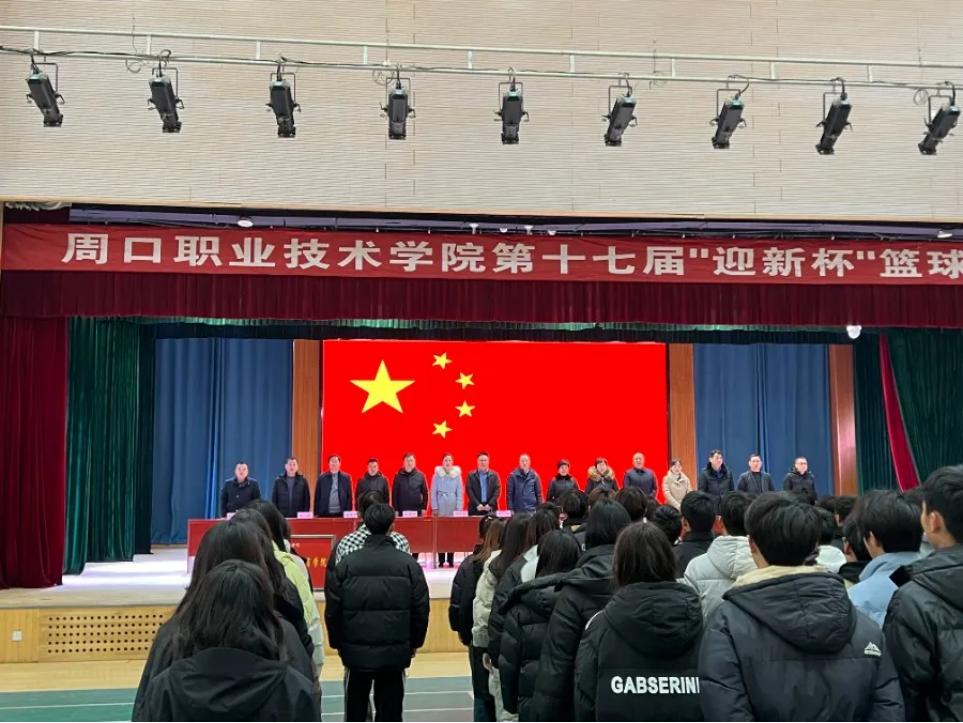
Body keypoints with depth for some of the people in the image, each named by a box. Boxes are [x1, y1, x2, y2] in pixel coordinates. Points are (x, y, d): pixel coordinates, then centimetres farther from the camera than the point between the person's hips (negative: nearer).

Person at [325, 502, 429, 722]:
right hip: (395, 650, -1)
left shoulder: (346, 564, -5)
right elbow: (421, 608, -3)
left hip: (356, 649, 1)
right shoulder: (409, 564, -6)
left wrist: (337, 643, 12)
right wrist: (415, 642, 10)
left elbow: (332, 610, -2)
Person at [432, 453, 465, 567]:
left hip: (453, 509, 1)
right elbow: (433, 492, 3)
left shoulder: (457, 474, 5)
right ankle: (441, 560, 3)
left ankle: (450, 560, 6)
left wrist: (459, 508, -3)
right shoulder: (437, 475, 3)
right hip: (440, 509, -1)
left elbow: (460, 492, 4)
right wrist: (434, 508, -4)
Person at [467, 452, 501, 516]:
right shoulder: (471, 475, 6)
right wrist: (477, 504, -11)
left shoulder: (494, 475, 8)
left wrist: (490, 504, -10)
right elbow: (469, 491, 0)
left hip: (491, 509, 1)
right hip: (475, 509, -1)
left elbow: (497, 490, 2)